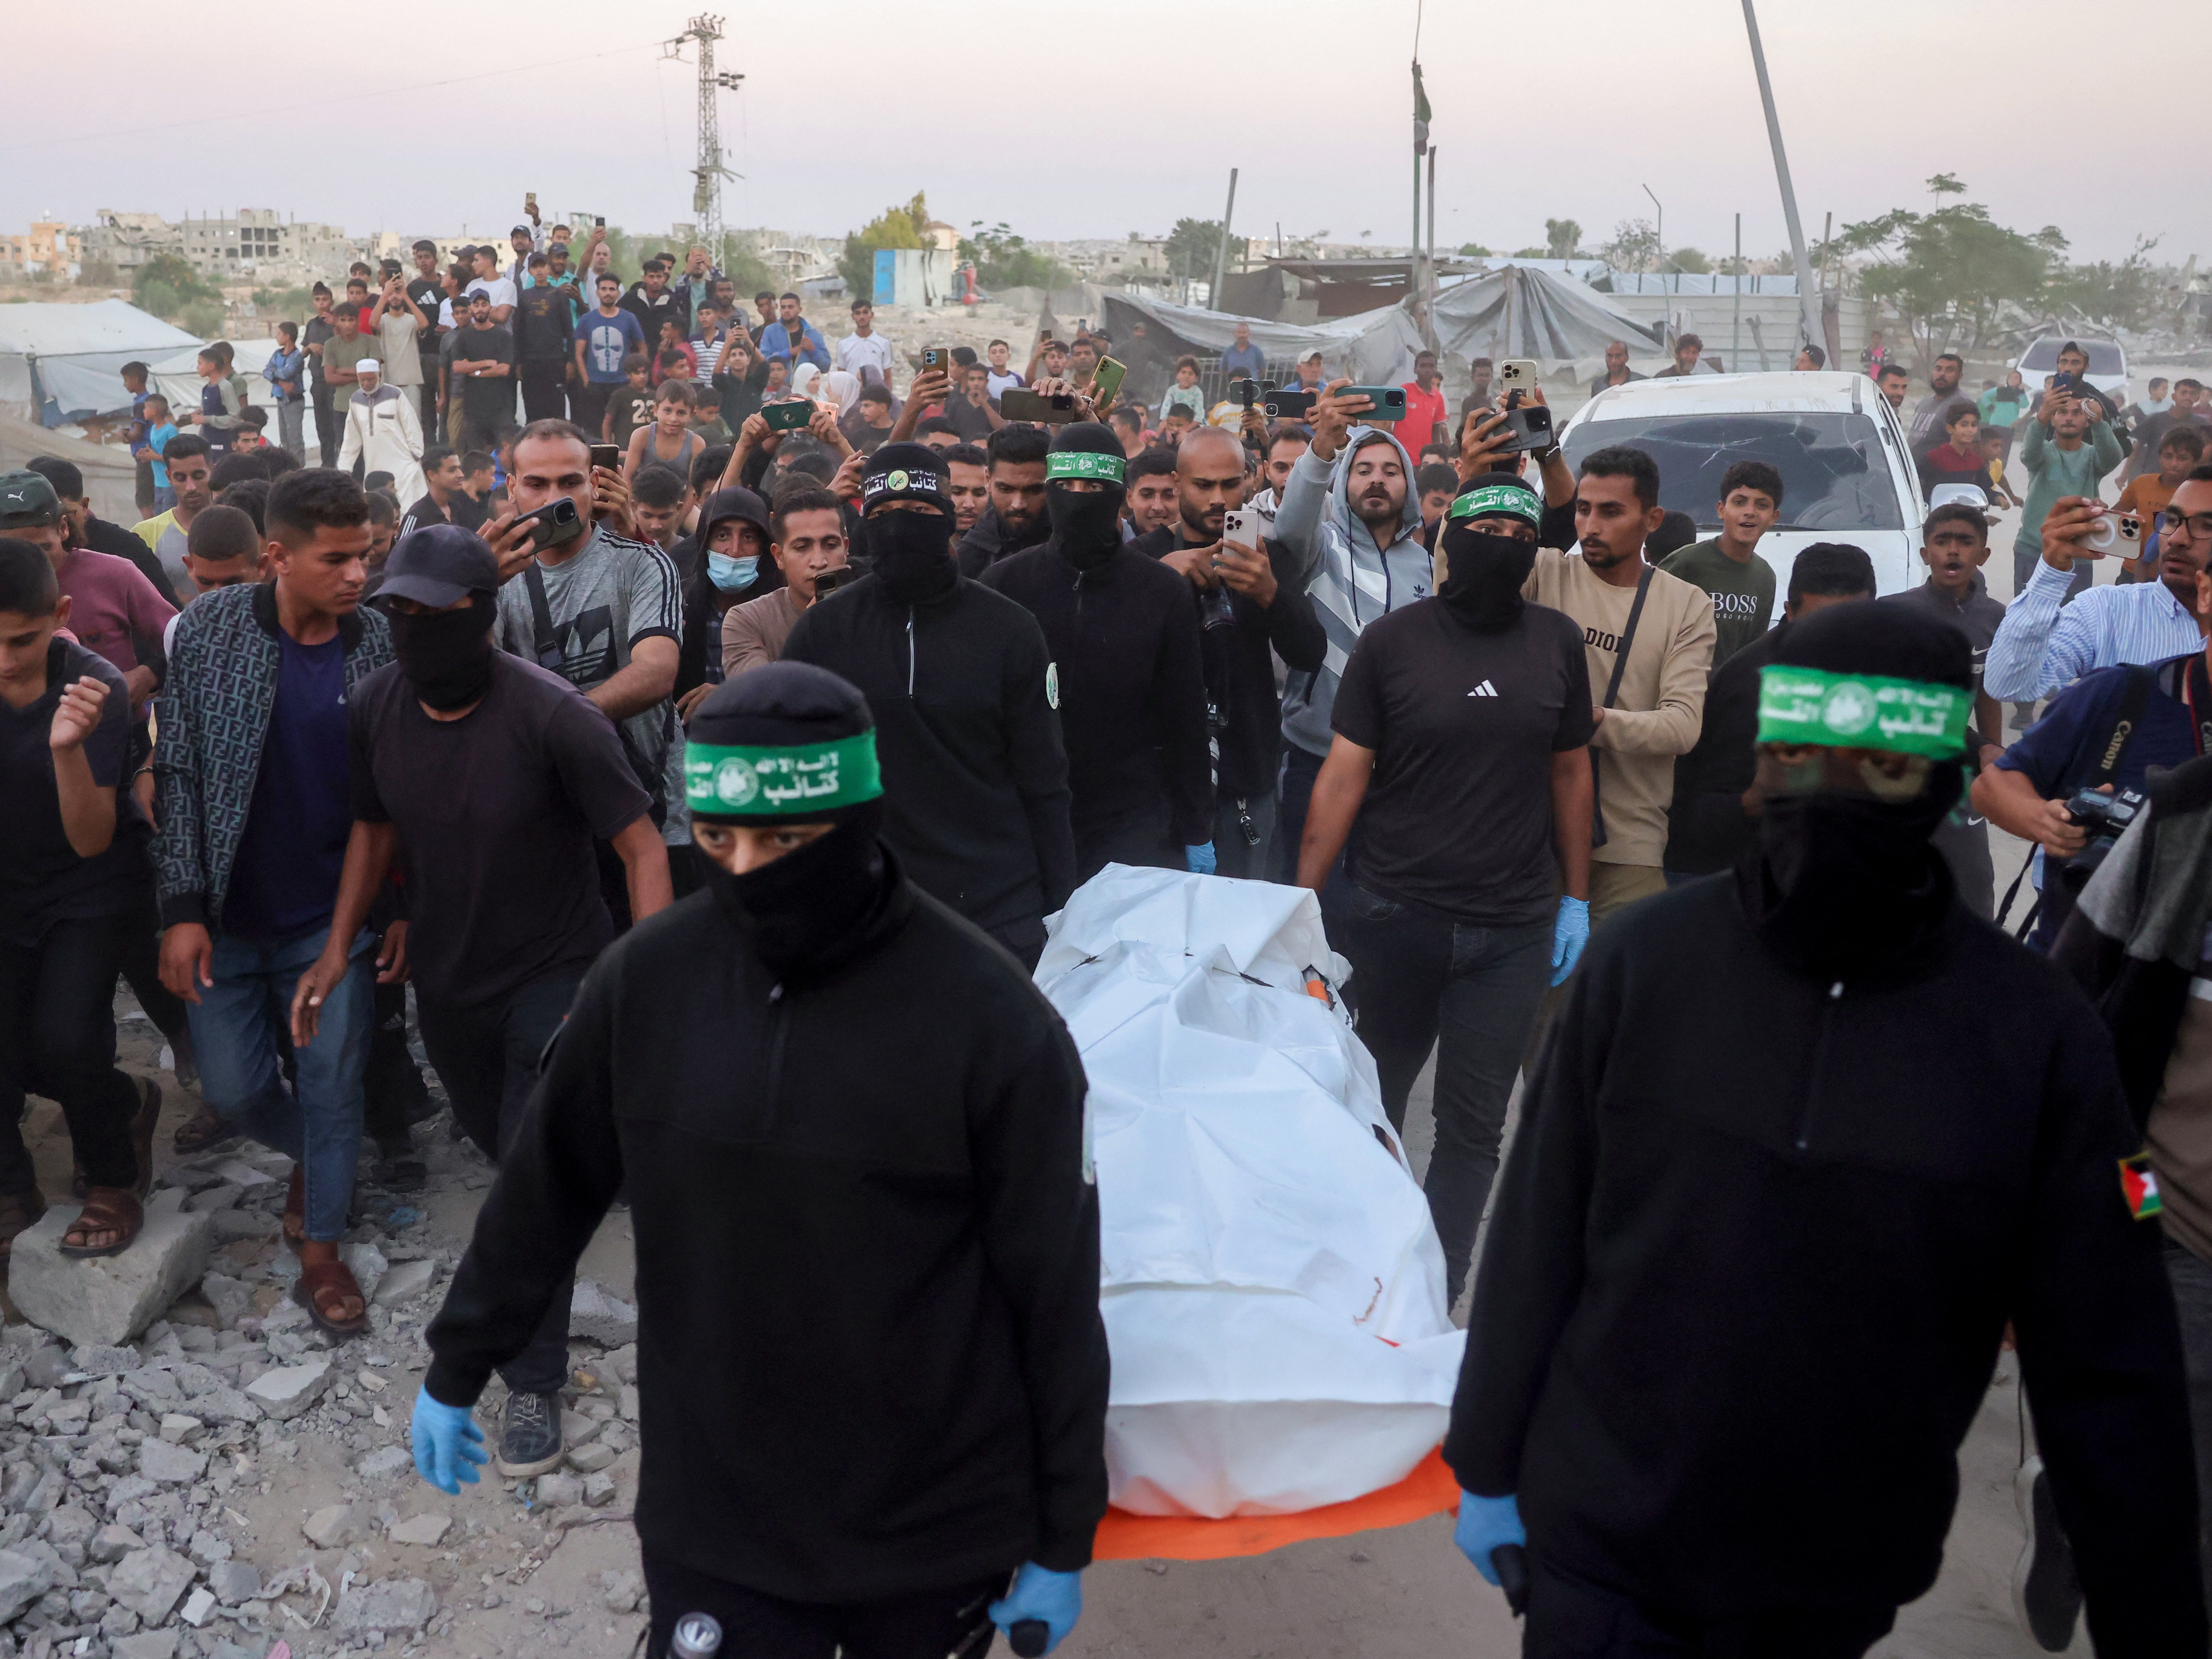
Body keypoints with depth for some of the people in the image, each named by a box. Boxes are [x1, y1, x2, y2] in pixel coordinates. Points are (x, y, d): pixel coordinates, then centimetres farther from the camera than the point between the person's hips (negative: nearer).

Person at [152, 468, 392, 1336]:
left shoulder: (379, 643, -8)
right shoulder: (207, 629, -9)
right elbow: (178, 771, -7)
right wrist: (182, 909, -10)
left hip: (335, 914, 0)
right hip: (227, 914, 1)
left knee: (332, 1085, 5)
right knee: (234, 1087, 9)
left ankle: (320, 1248, 23)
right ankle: (316, 1153, 40)